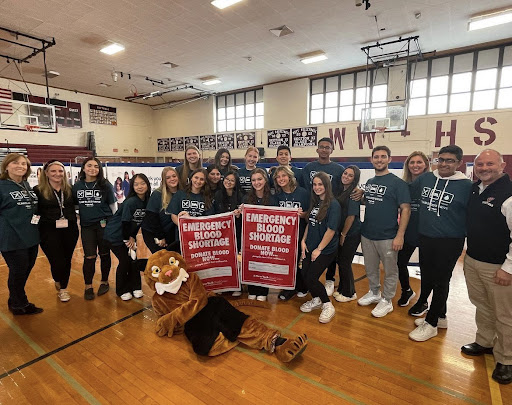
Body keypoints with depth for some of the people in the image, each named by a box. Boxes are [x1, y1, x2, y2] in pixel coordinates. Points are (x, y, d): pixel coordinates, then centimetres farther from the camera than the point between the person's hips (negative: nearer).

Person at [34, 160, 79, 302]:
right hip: (49, 232, -3)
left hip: (70, 230, 3)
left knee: (67, 261, 11)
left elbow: (75, 205, 17)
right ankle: (58, 283, 30)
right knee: (57, 262, -5)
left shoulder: (70, 189, 6)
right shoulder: (38, 190, -5)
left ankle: (63, 288, 34)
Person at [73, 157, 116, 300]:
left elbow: (113, 205, 1)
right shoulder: (77, 186, 3)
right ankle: (88, 287, 19)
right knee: (89, 257, 2)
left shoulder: (105, 185, -4)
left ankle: (104, 282, 27)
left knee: (104, 254, 9)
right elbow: (74, 205, 12)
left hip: (104, 224, -2)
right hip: (86, 226, 2)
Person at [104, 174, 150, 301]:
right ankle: (122, 290, 16)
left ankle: (135, 288, 22)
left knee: (133, 260, 5)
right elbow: (125, 222, -20)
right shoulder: (130, 202, -25)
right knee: (125, 261, -4)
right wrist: (127, 239, -11)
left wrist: (133, 237, -2)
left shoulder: (147, 201, -5)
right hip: (115, 235, -6)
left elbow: (139, 221, 1)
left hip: (129, 235, 6)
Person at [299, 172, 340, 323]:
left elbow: (331, 230, -17)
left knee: (311, 278, -8)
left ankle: (328, 306, 15)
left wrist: (319, 249, -14)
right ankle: (316, 300, 33)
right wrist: (303, 240, 5)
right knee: (305, 275, 7)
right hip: (310, 247, 7)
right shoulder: (314, 202, 9)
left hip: (326, 249, -7)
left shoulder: (333, 204, -14)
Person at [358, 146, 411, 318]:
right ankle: (374, 293, 39)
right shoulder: (369, 182, 10)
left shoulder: (397, 183, -9)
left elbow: (405, 209, -13)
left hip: (387, 237, -6)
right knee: (370, 268, 19)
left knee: (390, 271, 9)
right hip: (367, 234, 6)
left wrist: (400, 235, -18)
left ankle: (386, 300, 26)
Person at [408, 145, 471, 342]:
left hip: (450, 242, -5)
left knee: (441, 281, 6)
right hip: (425, 238, 6)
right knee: (426, 277, 15)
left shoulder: (466, 186, -10)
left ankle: (431, 323, 21)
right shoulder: (425, 178, 2)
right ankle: (440, 317, 36)